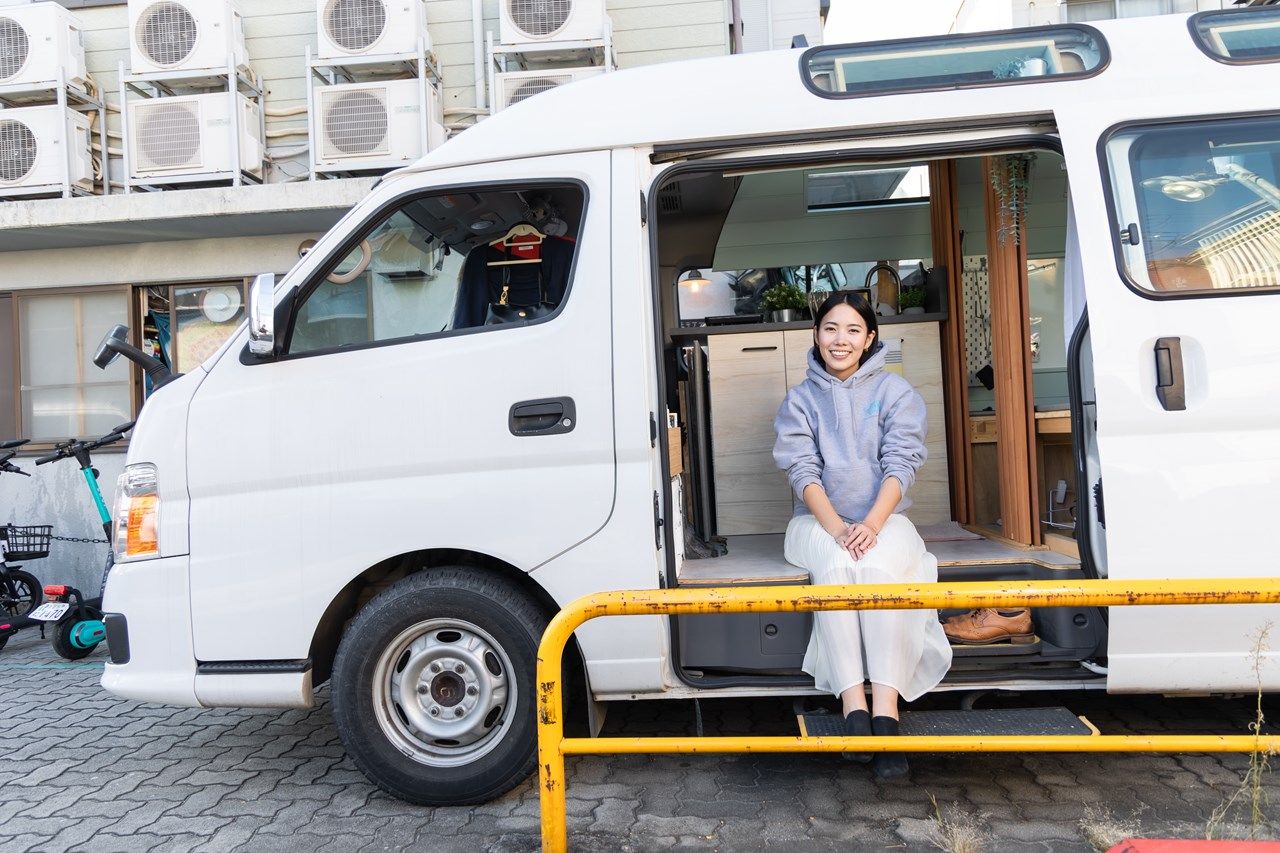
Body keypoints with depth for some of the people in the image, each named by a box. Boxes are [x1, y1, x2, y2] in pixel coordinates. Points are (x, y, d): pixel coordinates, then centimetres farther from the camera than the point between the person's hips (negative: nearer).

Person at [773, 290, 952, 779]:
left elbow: (900, 464, -5)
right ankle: (853, 704, -34)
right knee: (836, 566, -33)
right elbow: (802, 471, -3)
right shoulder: (800, 400, 9)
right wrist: (836, 527, -20)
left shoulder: (895, 392, 7)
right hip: (819, 521, 1)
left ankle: (886, 709, -36)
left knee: (881, 566, -33)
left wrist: (871, 524, -21)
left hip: (882, 519, 0)